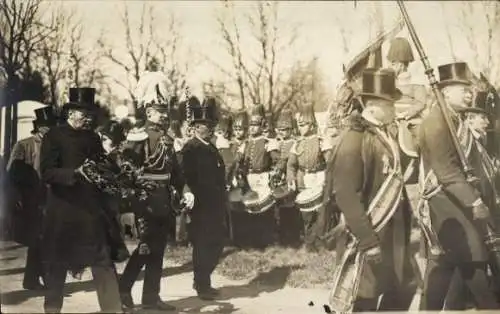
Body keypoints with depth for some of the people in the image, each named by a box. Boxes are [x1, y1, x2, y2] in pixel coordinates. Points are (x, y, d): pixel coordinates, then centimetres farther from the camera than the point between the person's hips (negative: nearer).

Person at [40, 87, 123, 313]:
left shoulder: (93, 137, 13)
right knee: (57, 264, 8)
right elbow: (46, 173, -13)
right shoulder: (54, 136, -4)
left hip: (92, 208, 4)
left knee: (104, 262, -2)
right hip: (63, 210, -4)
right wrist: (76, 173, -25)